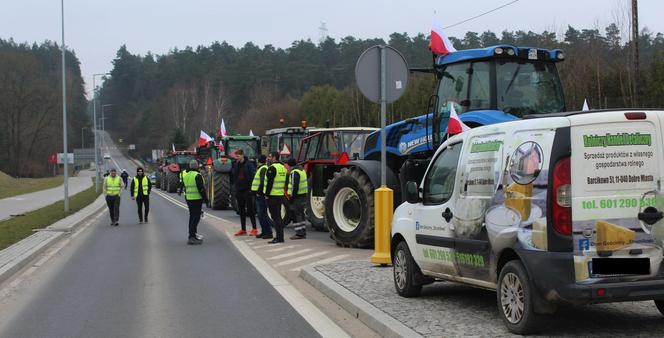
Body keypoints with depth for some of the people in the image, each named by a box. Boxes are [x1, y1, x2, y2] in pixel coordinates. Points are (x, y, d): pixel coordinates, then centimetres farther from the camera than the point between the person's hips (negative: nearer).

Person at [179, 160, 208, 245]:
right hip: (197, 199, -8)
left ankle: (194, 233, 29)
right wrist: (205, 198, -10)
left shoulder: (185, 175, 9)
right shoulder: (197, 175, -15)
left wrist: (180, 191, 41)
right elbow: (201, 189, -17)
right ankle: (192, 237, -14)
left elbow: (182, 185, 23)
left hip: (188, 199, 8)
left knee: (192, 216, 20)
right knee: (196, 217, -8)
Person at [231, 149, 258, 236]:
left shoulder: (249, 164, -9)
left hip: (247, 190, -6)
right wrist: (235, 184, 3)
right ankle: (243, 229, 16)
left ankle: (254, 229, 2)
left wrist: (251, 187, -16)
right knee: (241, 210, 10)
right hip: (239, 190, 6)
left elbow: (253, 175, -12)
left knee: (250, 210, -3)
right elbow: (232, 176, 15)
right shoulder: (235, 165, 8)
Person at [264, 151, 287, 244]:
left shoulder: (272, 168, -14)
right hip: (281, 195, 9)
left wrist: (267, 194, -13)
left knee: (275, 217, -7)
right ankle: (280, 237, 17)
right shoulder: (282, 167, 14)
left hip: (273, 196, -9)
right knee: (278, 217, 14)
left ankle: (279, 238, -8)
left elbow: (270, 183, -18)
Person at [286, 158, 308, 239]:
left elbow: (295, 186, -23)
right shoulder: (302, 170, 15)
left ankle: (299, 233, -7)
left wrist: (292, 197, -20)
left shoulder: (294, 172, -15)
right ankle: (303, 232, 20)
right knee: (301, 214, 16)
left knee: (296, 215, -6)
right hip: (304, 195, 10)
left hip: (297, 196, -10)